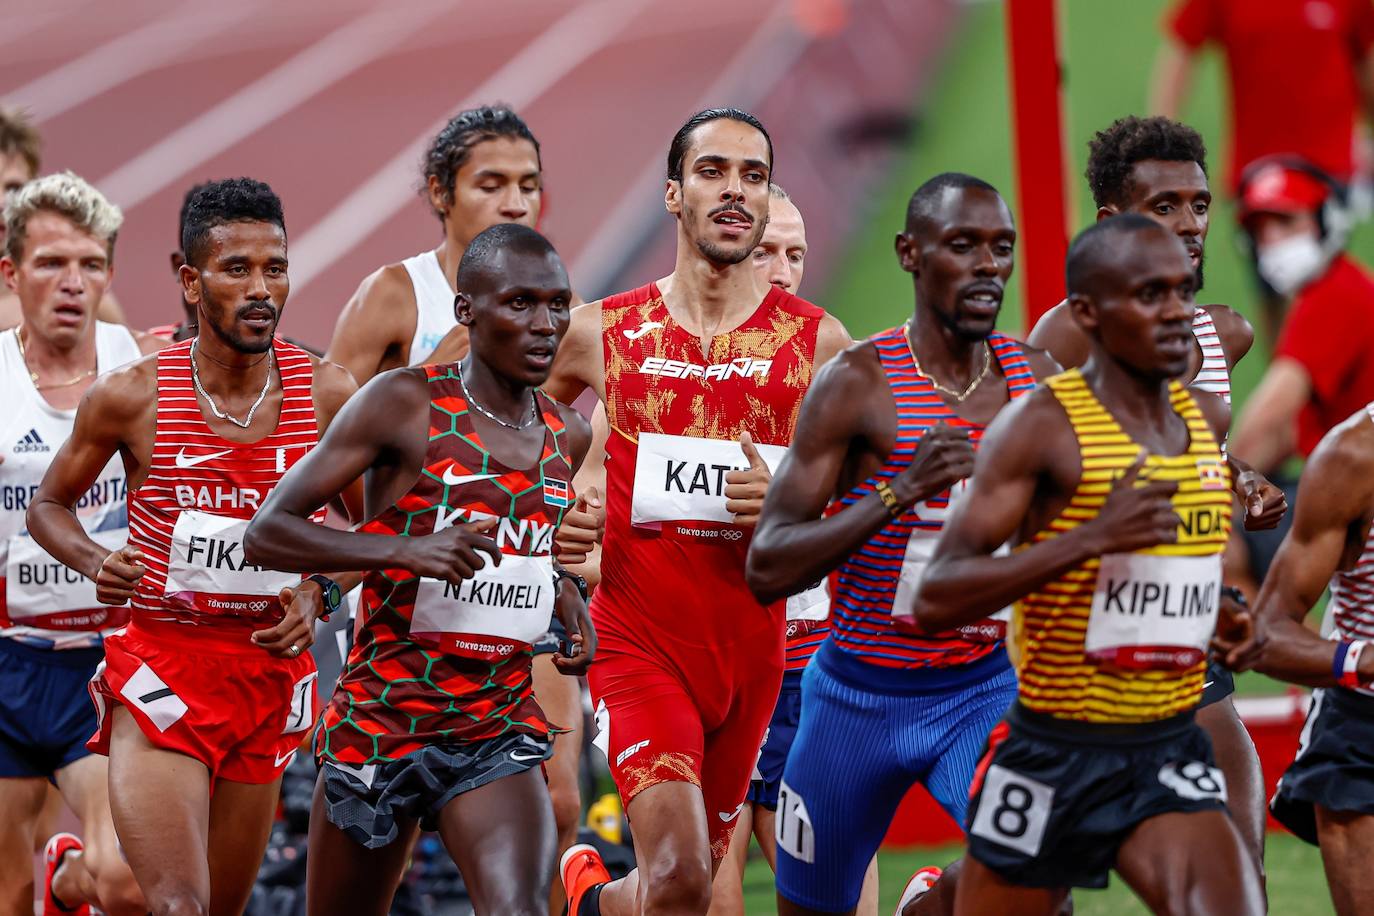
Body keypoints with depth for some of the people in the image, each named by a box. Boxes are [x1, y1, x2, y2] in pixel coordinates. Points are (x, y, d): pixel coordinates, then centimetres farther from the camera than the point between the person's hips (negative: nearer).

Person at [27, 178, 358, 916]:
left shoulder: (328, 397, -2)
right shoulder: (130, 397, -7)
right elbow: (48, 506, 8)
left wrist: (320, 592, -7)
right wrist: (95, 562, -13)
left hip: (270, 669, 3)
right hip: (159, 668, -3)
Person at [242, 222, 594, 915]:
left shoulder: (568, 438, 7)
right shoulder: (406, 404, -9)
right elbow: (267, 532, -12)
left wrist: (570, 606, 7)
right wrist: (401, 551, -26)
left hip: (499, 729, 3)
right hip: (379, 721, -3)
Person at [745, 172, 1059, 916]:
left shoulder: (1039, 380, 0)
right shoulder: (858, 384, -12)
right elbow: (767, 569, -17)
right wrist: (899, 491, -28)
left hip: (984, 687, 2)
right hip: (861, 691, -2)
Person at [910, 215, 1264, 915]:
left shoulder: (1206, 419, 7)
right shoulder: (1041, 427, -14)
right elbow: (932, 602, -21)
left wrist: (1218, 618, 10)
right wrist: (1089, 538, -30)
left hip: (1169, 754, 4)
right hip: (1052, 755, -4)